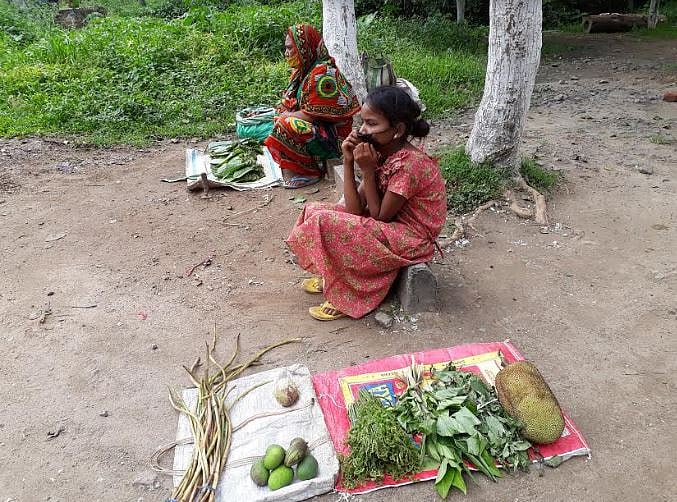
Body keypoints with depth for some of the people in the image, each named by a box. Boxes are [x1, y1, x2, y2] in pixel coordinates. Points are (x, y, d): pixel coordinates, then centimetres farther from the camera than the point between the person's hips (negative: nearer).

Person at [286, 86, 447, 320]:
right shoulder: (382, 152, 0)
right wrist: (348, 162, -14)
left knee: (324, 222, -20)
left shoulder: (408, 164, -26)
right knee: (315, 210, 2)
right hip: (391, 224, 9)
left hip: (411, 239, -9)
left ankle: (344, 296, -1)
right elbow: (356, 209, -6)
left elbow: (379, 217, -19)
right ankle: (331, 277, 17)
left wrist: (368, 170, -21)